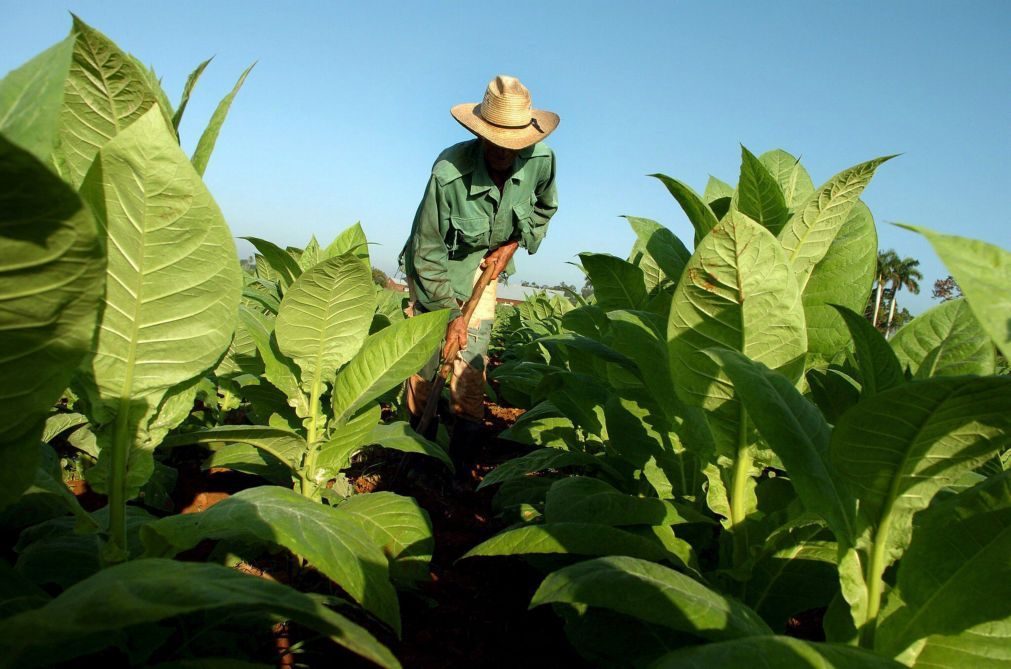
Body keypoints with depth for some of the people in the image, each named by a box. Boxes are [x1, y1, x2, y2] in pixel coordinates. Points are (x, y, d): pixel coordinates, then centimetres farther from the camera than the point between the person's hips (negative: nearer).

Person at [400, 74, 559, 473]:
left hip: (485, 262, 3)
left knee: (474, 346, -6)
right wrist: (449, 312, -20)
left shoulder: (541, 159, -21)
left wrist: (513, 244, -9)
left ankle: (466, 433, 1)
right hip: (435, 264, -3)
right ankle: (417, 427, 15)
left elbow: (544, 208, 5)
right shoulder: (449, 173, -34)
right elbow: (428, 253, -24)